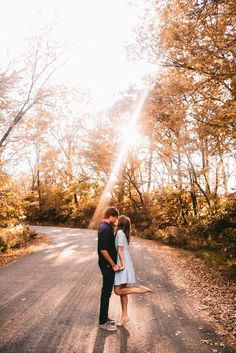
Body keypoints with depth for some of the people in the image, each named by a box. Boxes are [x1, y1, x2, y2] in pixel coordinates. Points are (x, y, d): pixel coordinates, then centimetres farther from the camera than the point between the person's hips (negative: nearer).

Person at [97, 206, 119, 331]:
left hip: (108, 264, 10)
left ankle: (104, 317, 32)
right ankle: (103, 322, 17)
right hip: (107, 265, -10)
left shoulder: (104, 226, 8)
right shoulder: (105, 229, -23)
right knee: (106, 292, 2)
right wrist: (113, 265, -19)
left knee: (107, 291, 19)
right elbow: (103, 249, -25)